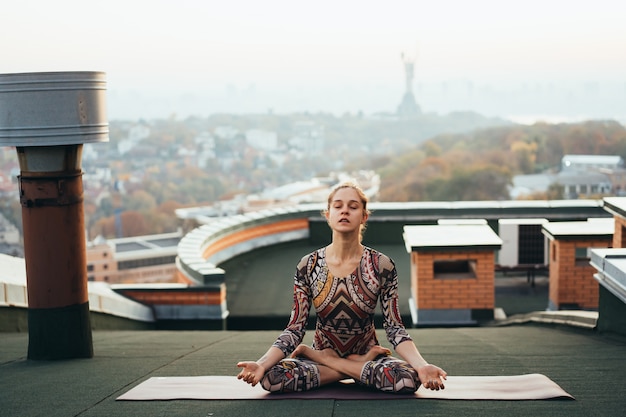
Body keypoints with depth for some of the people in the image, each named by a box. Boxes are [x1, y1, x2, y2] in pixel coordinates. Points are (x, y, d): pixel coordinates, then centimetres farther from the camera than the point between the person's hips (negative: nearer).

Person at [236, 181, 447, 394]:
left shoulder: (382, 266, -8)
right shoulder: (308, 266, -6)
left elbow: (394, 328, -9)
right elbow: (295, 329, -8)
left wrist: (422, 365, -29)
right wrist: (262, 364, -26)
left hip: (368, 354, -1)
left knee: (408, 378, -35)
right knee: (271, 377, -31)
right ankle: (362, 370, -12)